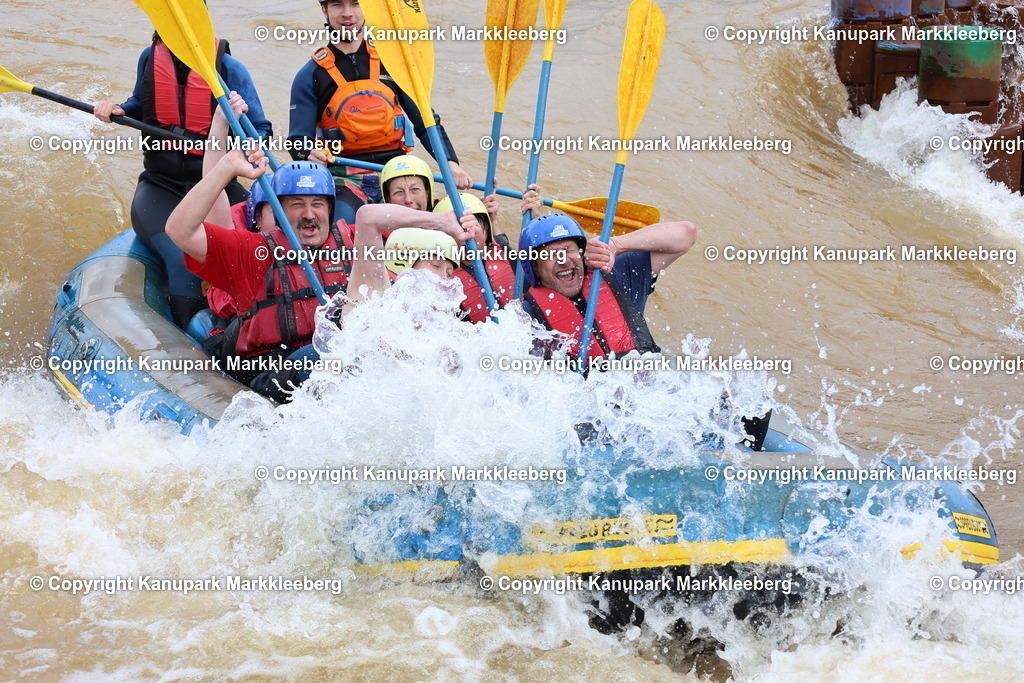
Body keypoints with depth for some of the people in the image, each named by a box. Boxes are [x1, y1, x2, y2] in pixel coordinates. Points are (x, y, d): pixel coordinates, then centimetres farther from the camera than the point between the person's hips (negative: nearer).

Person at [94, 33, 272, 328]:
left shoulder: (228, 68, -3)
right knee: (183, 260, -29)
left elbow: (260, 130, -1)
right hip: (161, 186, 1)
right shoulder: (150, 59, 8)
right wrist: (118, 110, 8)